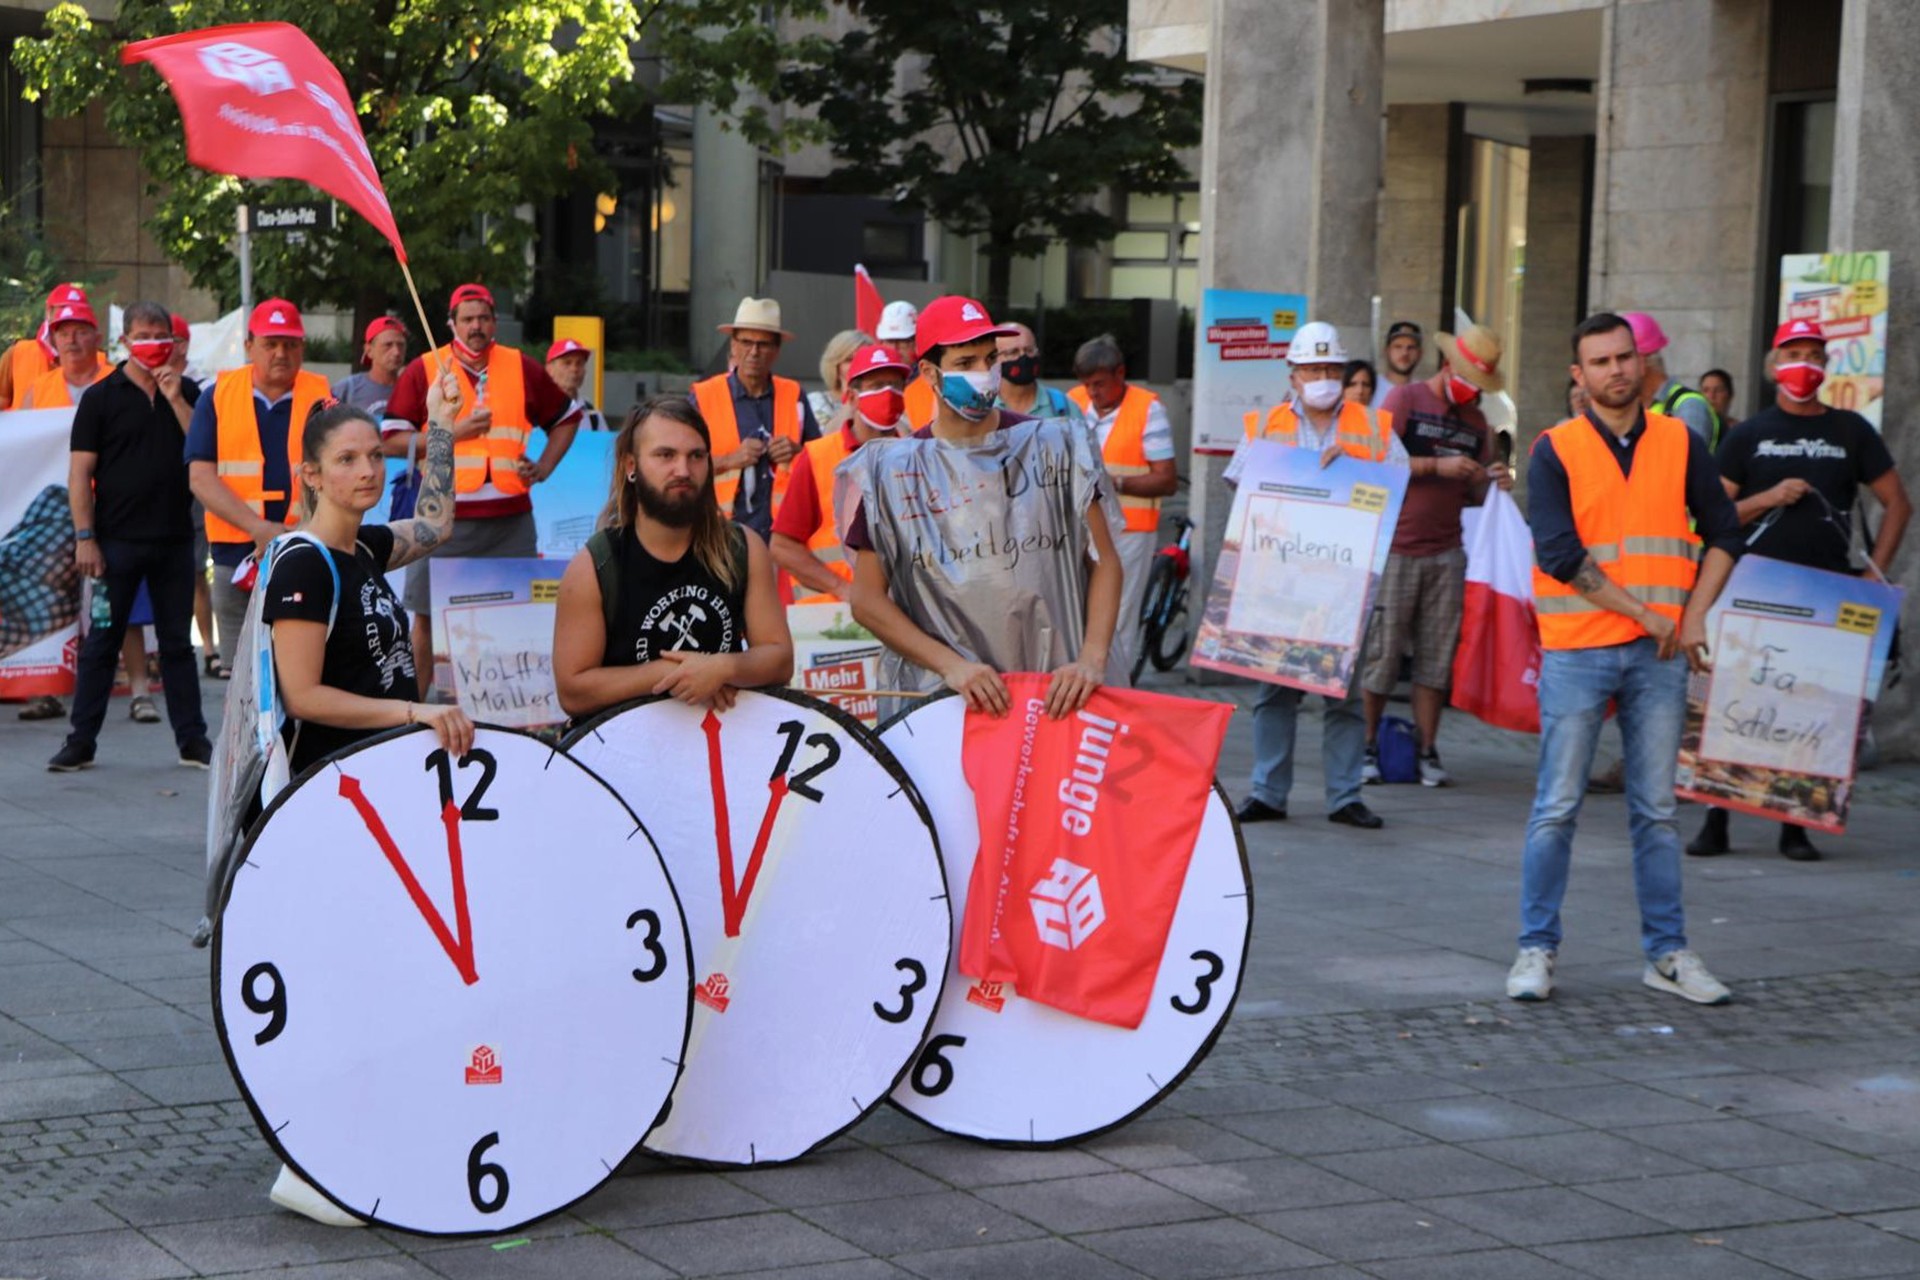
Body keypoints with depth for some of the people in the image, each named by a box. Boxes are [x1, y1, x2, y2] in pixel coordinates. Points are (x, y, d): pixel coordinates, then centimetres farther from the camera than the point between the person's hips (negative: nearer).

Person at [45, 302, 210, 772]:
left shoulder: (187, 393, 9)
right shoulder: (101, 396, 1)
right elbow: (80, 471, -2)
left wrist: (176, 399, -10)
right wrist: (84, 537, -10)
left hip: (174, 539, 2)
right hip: (117, 539, -2)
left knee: (177, 642, 8)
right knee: (102, 642, 1)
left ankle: (192, 740, 12)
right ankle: (81, 742, 6)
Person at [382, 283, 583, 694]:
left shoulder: (523, 368, 10)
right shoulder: (423, 371, 2)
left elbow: (567, 417, 24)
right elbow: (391, 440, -2)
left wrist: (544, 467, 10)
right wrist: (453, 432, -11)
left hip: (511, 517, 2)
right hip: (445, 517, -2)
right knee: (426, 615, 0)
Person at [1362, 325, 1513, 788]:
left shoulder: (1476, 422, 15)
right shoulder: (1405, 399, 0)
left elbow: (1471, 497, 18)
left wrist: (1488, 482, -5)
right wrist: (1437, 465, -16)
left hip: (1446, 554, 5)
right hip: (1396, 549, -5)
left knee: (1437, 658, 3)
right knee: (1382, 652, -3)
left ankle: (1427, 750, 8)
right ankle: (1367, 747, 6)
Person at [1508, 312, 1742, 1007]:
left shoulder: (1681, 443, 8)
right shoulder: (1555, 451, -1)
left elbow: (1723, 532, 13)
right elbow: (1560, 555, -10)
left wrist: (1692, 616, -1)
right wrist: (1647, 613, -11)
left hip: (1660, 655, 3)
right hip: (1577, 650, -3)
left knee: (1656, 810, 8)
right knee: (1558, 806, -1)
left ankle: (1667, 953, 14)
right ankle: (1536, 949, 7)